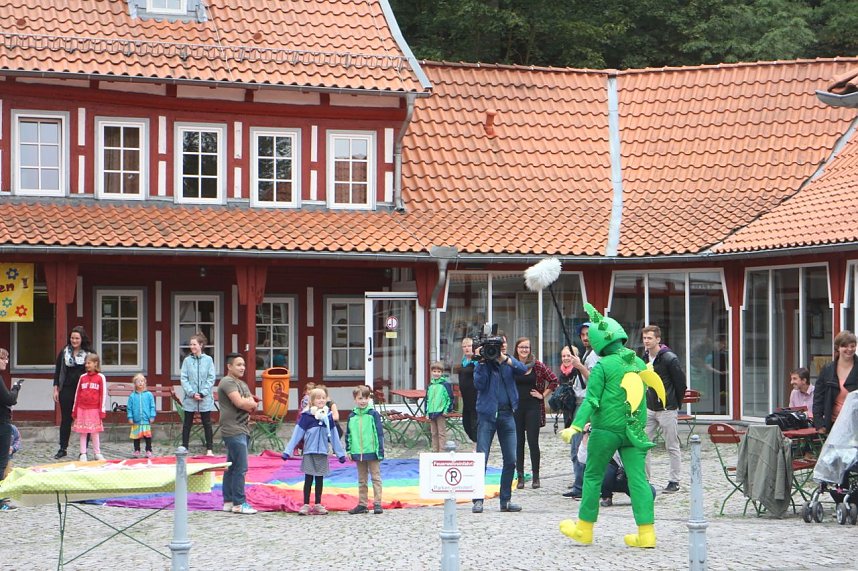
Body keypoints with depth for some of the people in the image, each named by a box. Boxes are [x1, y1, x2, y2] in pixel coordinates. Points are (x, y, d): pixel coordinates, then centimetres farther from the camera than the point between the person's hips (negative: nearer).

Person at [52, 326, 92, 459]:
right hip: (66, 391, 2)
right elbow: (57, 371, 9)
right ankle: (63, 449, 15)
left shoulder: (88, 353, -1)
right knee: (65, 420, 7)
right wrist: (56, 389, 3)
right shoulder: (64, 352, 5)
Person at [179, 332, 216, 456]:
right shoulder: (187, 360, 1)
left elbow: (211, 379, -2)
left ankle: (209, 449, 10)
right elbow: (184, 379, -1)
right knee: (187, 423, 6)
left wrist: (202, 393, -11)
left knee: (207, 424, 5)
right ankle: (184, 448, 12)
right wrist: (192, 393, -12)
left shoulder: (208, 360, -1)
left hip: (205, 398, -1)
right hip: (190, 398, 1)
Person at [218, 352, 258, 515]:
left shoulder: (243, 384, 21)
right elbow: (239, 403, -20)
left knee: (232, 467, 12)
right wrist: (250, 403, -1)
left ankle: (228, 502, 17)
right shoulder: (228, 382, -9)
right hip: (234, 431, -10)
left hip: (243, 430, 10)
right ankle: (239, 503, -9)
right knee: (240, 468, -11)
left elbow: (254, 404, 12)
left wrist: (246, 403, -8)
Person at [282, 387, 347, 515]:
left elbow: (334, 436, 12)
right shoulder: (307, 416, -6)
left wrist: (340, 453, 13)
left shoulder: (328, 416, 5)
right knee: (308, 479, 1)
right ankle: (306, 505, 7)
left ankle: (318, 505, 15)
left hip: (323, 453, 3)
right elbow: (297, 434, -6)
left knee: (320, 479, 8)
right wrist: (288, 451, -10)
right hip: (309, 452, -3)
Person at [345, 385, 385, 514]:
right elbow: (348, 435, 12)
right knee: (361, 480, 12)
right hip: (358, 453, 5)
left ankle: (377, 503, 2)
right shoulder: (352, 416, 6)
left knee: (375, 478, 1)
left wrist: (380, 450, -10)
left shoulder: (373, 414, -6)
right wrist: (348, 450, 8)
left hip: (372, 452, -4)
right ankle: (362, 504, 17)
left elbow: (379, 433, -6)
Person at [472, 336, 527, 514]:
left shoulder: (509, 361, 9)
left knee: (510, 460, 5)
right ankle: (478, 500, -3)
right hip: (487, 414, -4)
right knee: (481, 458, -7)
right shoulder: (483, 363, 1)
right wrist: (481, 362, -16)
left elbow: (523, 369, -10)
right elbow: (479, 385, -12)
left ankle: (506, 500, 14)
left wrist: (504, 358, -18)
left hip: (507, 414, 4)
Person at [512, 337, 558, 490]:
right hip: (515, 407, 1)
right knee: (518, 443, 3)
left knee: (533, 442, -2)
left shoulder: (537, 365, 0)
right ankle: (520, 477, 10)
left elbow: (554, 380, 3)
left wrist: (543, 395, 1)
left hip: (533, 407, -1)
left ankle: (536, 477, 6)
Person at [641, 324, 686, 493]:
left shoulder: (670, 358, -13)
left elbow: (680, 382, -8)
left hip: (667, 410, -6)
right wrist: (645, 401, 12)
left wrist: (676, 404, -1)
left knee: (672, 447, 2)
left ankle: (674, 481, 9)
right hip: (649, 409, 6)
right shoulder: (643, 358, 6)